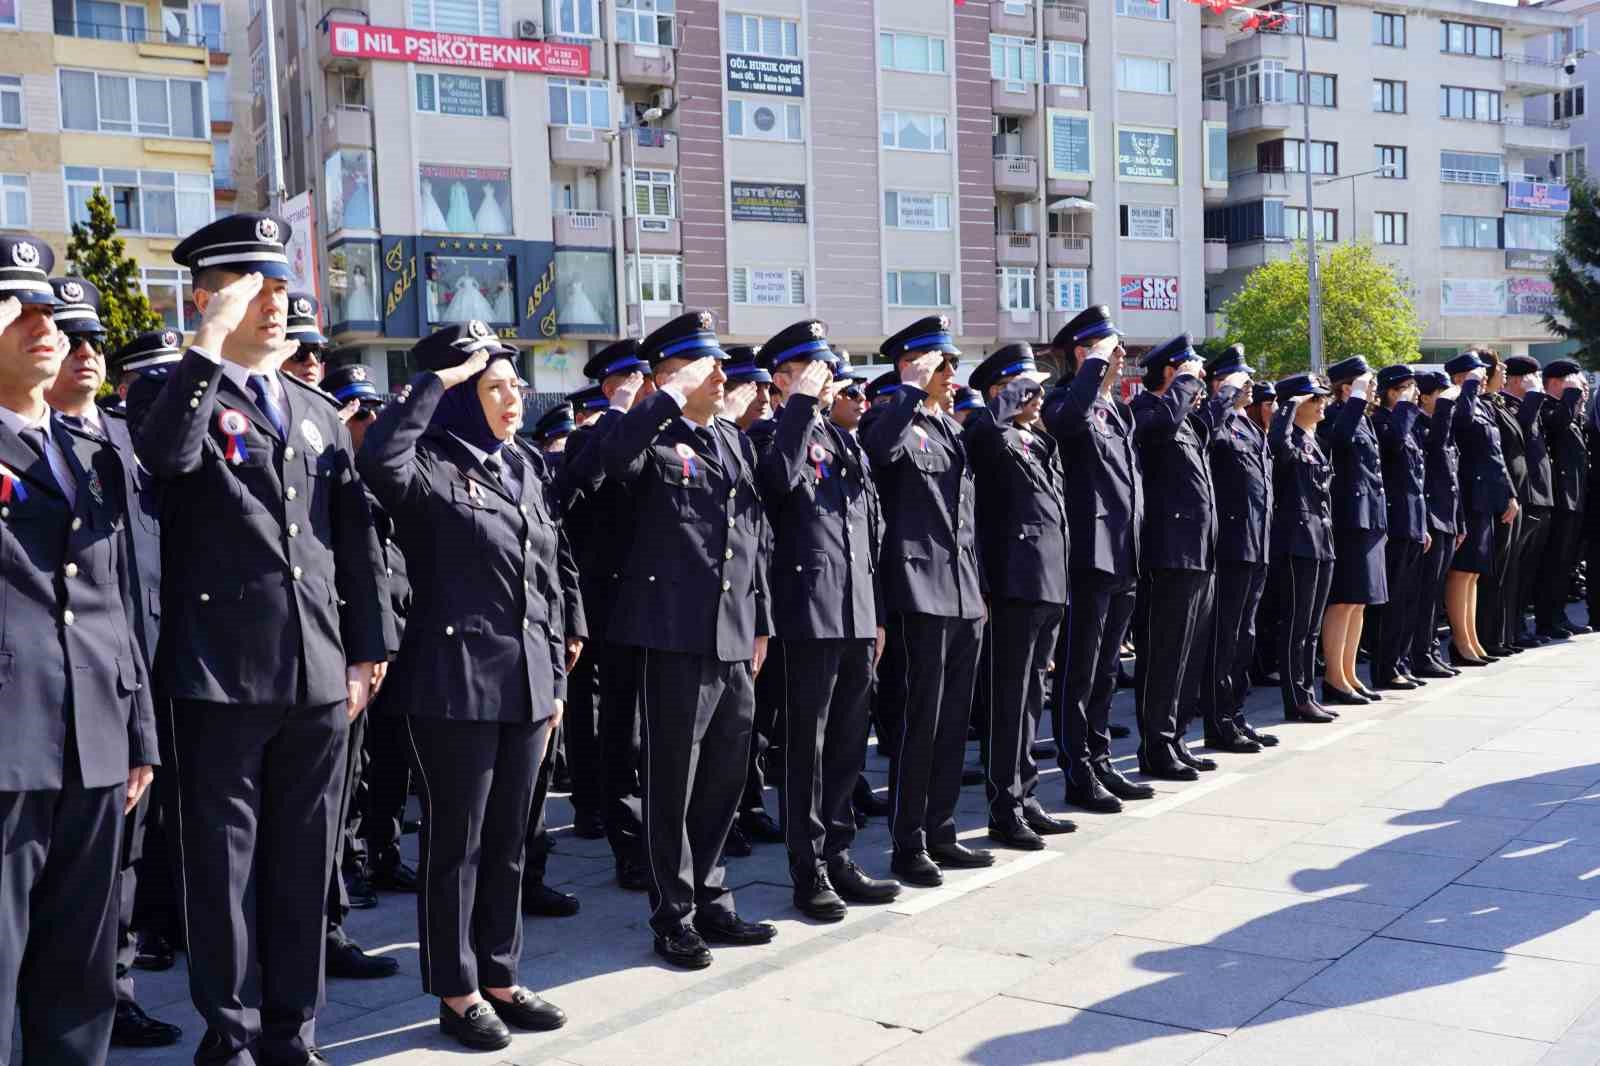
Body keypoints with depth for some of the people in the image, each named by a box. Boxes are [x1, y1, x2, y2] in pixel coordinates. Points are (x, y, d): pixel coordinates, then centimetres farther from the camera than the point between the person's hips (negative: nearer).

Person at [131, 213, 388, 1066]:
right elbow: (164, 456, -27)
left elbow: (358, 542, 15)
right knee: (225, 860, 5)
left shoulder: (319, 413, 15)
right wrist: (211, 345, -22)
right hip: (222, 674, -5)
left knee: (303, 861, 13)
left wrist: (367, 651, 10)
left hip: (320, 674, 5)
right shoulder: (187, 395, -1)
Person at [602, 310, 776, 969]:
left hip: (735, 638, 7)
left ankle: (712, 902, 28)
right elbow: (614, 456, -32)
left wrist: (761, 621, 16)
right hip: (676, 633, -7)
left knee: (725, 778, 14)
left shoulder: (734, 441, 16)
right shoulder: (654, 439, -5)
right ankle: (674, 917, 15)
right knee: (673, 783, 3)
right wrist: (676, 394, -24)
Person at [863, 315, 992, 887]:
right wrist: (912, 388, -27)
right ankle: (908, 845, 7)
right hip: (923, 593, -8)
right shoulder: (901, 426, -7)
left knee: (954, 721, 12)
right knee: (919, 722, -3)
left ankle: (941, 834, 22)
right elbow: (877, 446, -35)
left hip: (966, 597, 8)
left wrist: (978, 589, 19)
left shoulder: (954, 429, 18)